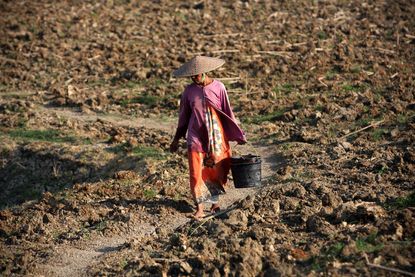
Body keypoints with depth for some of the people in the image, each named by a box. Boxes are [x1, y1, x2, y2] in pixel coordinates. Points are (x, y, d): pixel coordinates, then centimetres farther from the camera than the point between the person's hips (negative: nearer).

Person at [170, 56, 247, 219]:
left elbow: (227, 113, 1)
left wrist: (238, 135, 2)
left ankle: (215, 203, 24)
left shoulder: (218, 88, -6)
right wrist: (177, 139, 15)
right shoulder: (189, 91, 0)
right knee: (196, 173, -5)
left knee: (217, 172, 6)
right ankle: (199, 208, 1)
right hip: (196, 137, 1)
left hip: (216, 137, -1)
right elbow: (184, 116, 10)